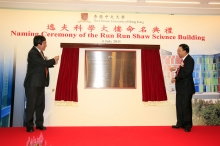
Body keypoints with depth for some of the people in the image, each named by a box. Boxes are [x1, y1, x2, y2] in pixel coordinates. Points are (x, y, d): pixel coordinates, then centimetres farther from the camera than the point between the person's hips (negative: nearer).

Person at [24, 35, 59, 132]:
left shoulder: (39, 52, 11)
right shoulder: (33, 53, -18)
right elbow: (44, 63, -24)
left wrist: (52, 63, 1)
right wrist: (54, 60, -8)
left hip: (40, 83, 9)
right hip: (33, 84, -9)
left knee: (41, 104, 13)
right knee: (31, 105, 3)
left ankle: (39, 124, 24)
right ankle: (29, 126, 17)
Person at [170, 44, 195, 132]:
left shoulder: (189, 60, -15)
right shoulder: (183, 60, 12)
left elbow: (186, 73, -24)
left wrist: (175, 79, -19)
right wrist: (176, 69, 7)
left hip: (186, 88, -9)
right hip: (180, 87, 9)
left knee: (186, 107, 3)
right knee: (179, 106, 14)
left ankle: (188, 125, 18)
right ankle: (180, 123, 27)